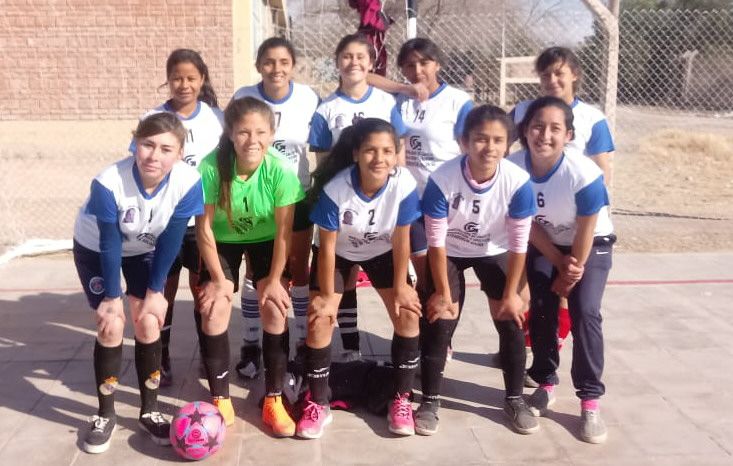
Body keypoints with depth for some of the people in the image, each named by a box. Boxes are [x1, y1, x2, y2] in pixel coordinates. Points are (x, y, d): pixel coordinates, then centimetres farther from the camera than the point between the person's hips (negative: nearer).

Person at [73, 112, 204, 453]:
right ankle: (105, 415, 10)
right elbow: (110, 243, -25)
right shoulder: (108, 183, -37)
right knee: (111, 325, -9)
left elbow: (170, 241, -20)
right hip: (95, 249, -2)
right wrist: (113, 296, -16)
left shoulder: (188, 182, -32)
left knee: (148, 322, -6)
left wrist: (155, 291, -13)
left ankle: (149, 411, 11)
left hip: (144, 250, 2)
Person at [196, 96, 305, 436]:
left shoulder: (280, 171, -30)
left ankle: (273, 400, 5)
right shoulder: (211, 167, -31)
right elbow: (204, 228, -20)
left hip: (265, 239, 0)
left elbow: (284, 231, -19)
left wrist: (274, 279, -15)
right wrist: (217, 278, -16)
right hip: (222, 240, 0)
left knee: (275, 309, -11)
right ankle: (220, 401, 5)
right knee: (213, 310, -11)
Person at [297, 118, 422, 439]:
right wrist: (327, 295, -15)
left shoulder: (404, 184, -31)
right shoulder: (335, 189, -34)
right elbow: (327, 246, -22)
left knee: (408, 315, -10)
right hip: (338, 252, -1)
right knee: (319, 320, -13)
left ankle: (401, 400, 7)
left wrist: (400, 287, -10)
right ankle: (318, 405, 4)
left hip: (382, 252, 2)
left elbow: (401, 240, -17)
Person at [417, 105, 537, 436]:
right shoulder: (442, 179, -32)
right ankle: (430, 401, 7)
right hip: (450, 253, -1)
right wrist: (443, 292, -17)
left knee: (511, 320, -2)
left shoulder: (518, 182, -28)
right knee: (439, 320, -8)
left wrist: (511, 294, -12)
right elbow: (436, 241, -22)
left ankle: (515, 399, 17)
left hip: (494, 252, 2)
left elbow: (518, 244, -17)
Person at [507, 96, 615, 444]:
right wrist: (559, 263, -10)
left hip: (591, 246, -3)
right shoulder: (513, 167, -25)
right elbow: (529, 225, -13)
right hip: (543, 246, 3)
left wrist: (573, 271, -10)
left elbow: (585, 231, -21)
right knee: (541, 311, 0)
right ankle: (546, 384, 20)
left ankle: (590, 400, -3)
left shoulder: (585, 174, -34)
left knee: (584, 313, -13)